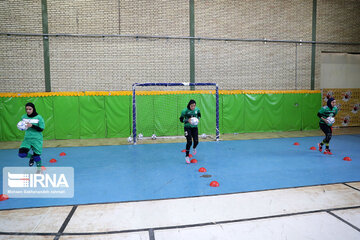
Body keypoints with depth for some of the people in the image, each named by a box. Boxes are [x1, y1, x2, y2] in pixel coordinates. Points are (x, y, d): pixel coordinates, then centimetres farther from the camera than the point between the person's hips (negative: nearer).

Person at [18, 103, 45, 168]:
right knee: (21, 154, -12)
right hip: (27, 139, 4)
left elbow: (41, 129, -12)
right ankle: (31, 157, 22)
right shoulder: (23, 117, 2)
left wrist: (32, 126, -24)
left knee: (36, 157, 0)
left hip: (37, 139, -4)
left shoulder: (39, 118, -11)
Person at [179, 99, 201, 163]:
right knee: (189, 142, -10)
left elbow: (199, 115, 12)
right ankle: (187, 156, 7)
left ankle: (194, 148, 40)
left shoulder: (197, 109, -8)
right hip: (187, 127, -3)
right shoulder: (185, 111, -19)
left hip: (194, 127, 4)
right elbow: (181, 119, -11)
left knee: (196, 141, 0)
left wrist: (197, 118, -10)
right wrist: (187, 120, -28)